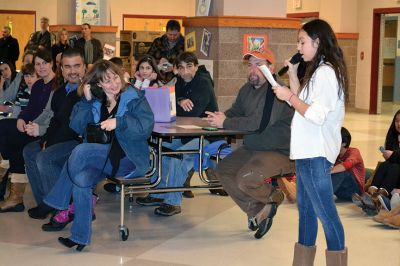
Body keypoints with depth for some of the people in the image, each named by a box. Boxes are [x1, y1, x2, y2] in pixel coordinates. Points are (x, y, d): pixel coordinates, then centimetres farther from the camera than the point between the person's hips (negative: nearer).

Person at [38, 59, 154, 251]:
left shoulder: (134, 97, 0)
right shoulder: (96, 102, 11)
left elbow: (146, 127, -12)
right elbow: (77, 127, 4)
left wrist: (118, 122, -23)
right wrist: (86, 100, -6)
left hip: (129, 159, -4)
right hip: (103, 158, 5)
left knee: (81, 151, -26)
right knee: (81, 178, -27)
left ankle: (56, 203, -9)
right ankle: (81, 236, -20)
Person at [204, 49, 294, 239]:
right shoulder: (247, 89, 8)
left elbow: (260, 123, -30)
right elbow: (235, 111, 20)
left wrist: (225, 123, -22)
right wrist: (222, 116, -6)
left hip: (281, 151, -10)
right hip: (253, 148, 10)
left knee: (246, 178, -27)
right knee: (223, 170, 2)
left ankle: (274, 198, 6)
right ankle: (257, 210, 8)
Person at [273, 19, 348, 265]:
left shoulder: (326, 72, -16)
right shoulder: (318, 71, 14)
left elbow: (316, 115, -23)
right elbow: (302, 103, 15)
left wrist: (288, 96, -14)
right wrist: (293, 75, 9)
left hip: (316, 154, -11)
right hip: (308, 152, 11)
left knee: (326, 214, -6)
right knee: (305, 209, 17)